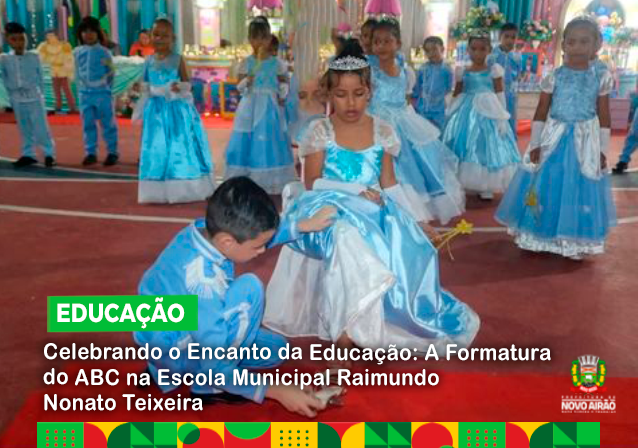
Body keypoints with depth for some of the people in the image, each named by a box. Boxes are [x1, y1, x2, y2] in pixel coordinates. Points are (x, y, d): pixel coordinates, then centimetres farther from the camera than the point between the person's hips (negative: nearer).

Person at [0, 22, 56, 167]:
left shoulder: (34, 57, 0)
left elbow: (40, 77, 4)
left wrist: (40, 93, 0)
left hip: (34, 98, -2)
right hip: (17, 100, 2)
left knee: (41, 127, -3)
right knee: (24, 129, 10)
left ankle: (49, 154, 3)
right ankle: (28, 154, 18)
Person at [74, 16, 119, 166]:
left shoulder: (104, 52, -5)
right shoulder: (77, 52, 5)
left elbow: (111, 73, 0)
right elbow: (77, 73, 13)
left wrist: (105, 87, -4)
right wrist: (80, 87, 8)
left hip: (102, 93, -4)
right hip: (85, 94, 4)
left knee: (108, 124, 3)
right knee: (88, 125, 8)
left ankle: (113, 152, 12)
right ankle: (90, 153, 15)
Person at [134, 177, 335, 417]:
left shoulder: (207, 228, -14)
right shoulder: (203, 284, -35)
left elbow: (261, 231, 9)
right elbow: (217, 368, -30)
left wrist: (304, 225, 0)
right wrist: (276, 391, -26)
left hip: (186, 334, 9)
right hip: (173, 352, -9)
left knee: (276, 349, 11)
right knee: (249, 288, -25)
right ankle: (208, 386, -10)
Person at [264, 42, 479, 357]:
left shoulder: (383, 132, 8)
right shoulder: (319, 131, 0)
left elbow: (389, 184, 10)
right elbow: (312, 183, -6)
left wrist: (414, 222, 2)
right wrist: (357, 190, -16)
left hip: (374, 213, 4)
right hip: (331, 212, -3)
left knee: (406, 247, -24)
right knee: (349, 238, -36)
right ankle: (346, 326, -28)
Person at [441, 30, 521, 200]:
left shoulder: (494, 70, -1)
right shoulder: (462, 72, 5)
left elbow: (500, 95, -2)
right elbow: (456, 95, 11)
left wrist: (502, 118, -7)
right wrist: (451, 114, 9)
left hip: (489, 113, -2)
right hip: (467, 113, 2)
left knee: (487, 147, 2)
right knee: (465, 147, 3)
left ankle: (486, 187, 11)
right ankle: (460, 184, 13)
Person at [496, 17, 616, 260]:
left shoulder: (601, 78, -1)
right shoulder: (554, 76, -4)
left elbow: (604, 118, 3)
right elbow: (541, 113, -1)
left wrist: (602, 150, 1)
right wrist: (535, 144, -5)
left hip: (585, 142, 1)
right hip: (553, 138, 0)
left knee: (580, 189, 6)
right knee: (548, 186, 6)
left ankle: (575, 241, 21)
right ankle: (540, 236, 21)